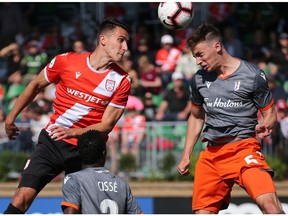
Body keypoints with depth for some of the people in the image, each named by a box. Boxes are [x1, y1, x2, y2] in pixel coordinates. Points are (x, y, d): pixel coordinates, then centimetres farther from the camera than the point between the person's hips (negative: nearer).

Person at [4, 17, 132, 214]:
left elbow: (107, 125, -6)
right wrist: (11, 117, 17)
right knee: (22, 199, -12)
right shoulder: (66, 61, -5)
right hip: (51, 142, 0)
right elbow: (36, 86, 12)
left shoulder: (122, 81, -5)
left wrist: (72, 132, -22)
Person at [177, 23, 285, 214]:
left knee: (268, 202, -28)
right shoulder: (199, 79, 10)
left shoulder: (252, 75, -5)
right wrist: (186, 155, 20)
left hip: (243, 147, -6)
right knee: (203, 211, 3)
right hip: (211, 153, 6)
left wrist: (263, 127, -22)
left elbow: (270, 114, 1)